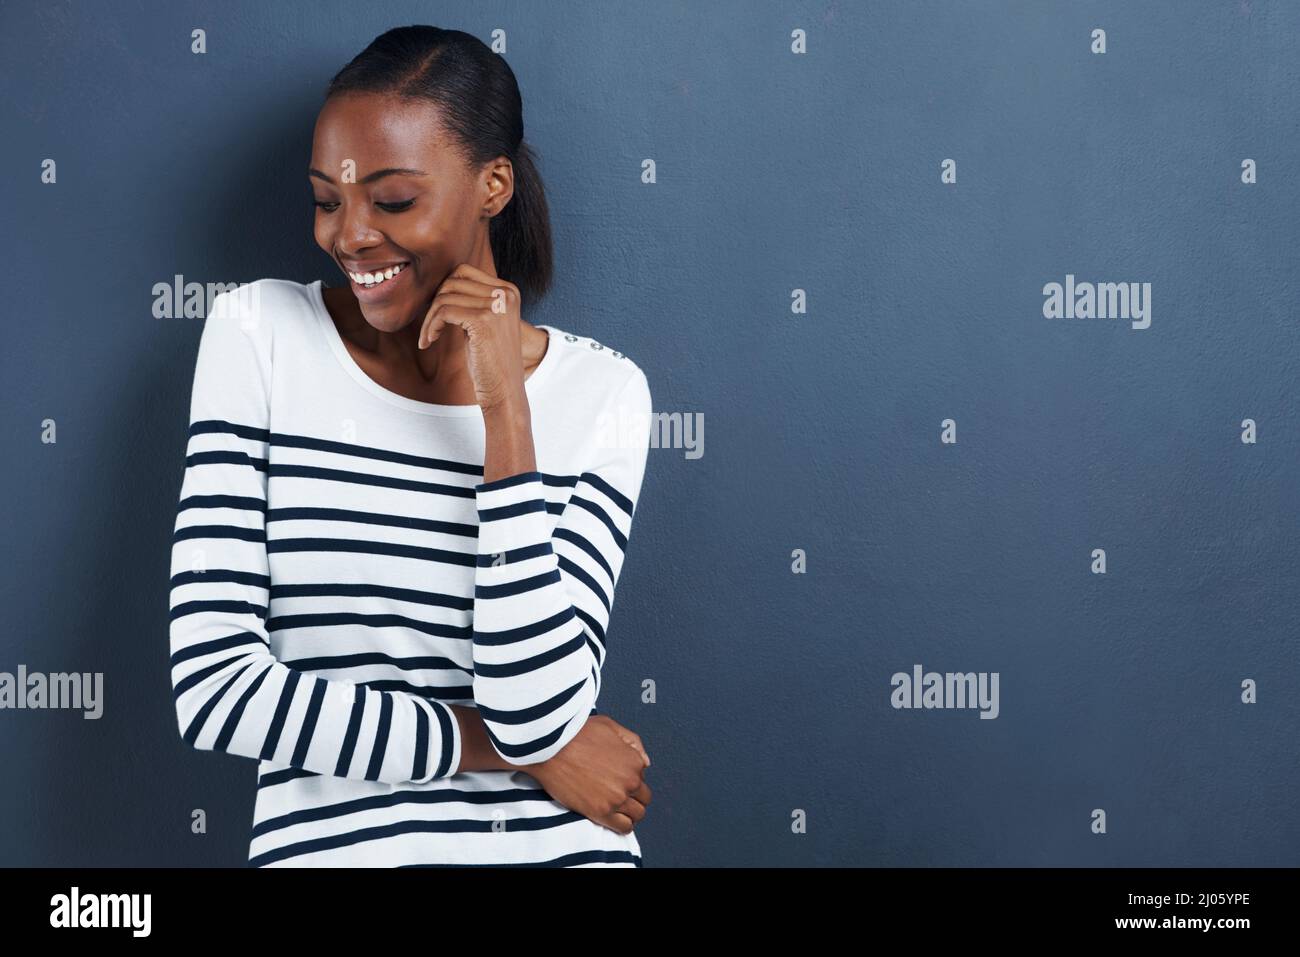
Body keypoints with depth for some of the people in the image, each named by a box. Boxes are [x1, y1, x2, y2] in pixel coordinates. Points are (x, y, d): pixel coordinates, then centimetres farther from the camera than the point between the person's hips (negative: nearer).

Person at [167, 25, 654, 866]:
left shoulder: (601, 390, 1)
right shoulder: (259, 332, 0)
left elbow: (537, 712, -9)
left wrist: (505, 411, -12)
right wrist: (523, 749, -6)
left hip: (556, 846, 1)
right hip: (331, 841, -1)